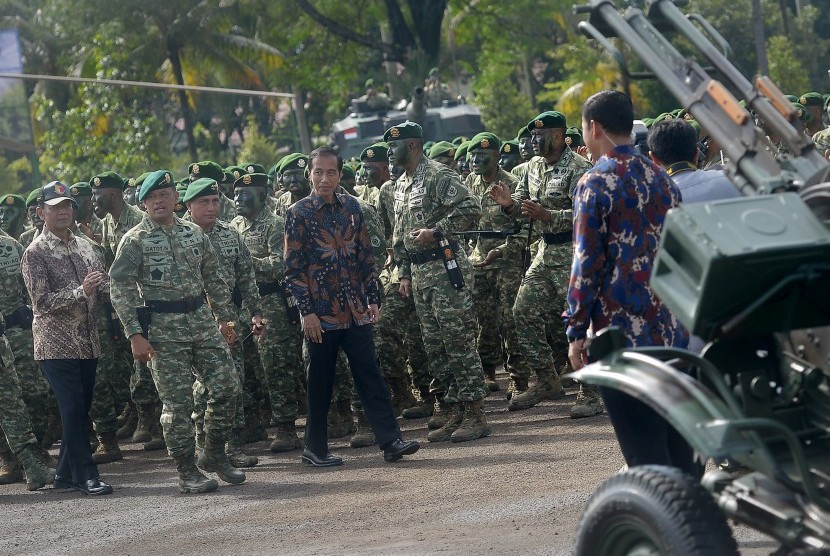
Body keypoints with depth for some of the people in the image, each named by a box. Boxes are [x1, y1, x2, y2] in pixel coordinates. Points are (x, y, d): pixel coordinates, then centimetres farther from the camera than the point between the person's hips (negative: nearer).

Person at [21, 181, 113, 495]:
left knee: (80, 410, 10)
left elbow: (104, 287, 12)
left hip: (87, 343, 6)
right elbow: (42, 302, -16)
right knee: (73, 411, -8)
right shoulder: (35, 253, -8)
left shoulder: (83, 246, 11)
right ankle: (86, 476, -5)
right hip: (56, 345, -6)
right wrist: (80, 291, -26)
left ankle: (65, 474, 20)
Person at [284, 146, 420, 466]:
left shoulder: (351, 207, 8)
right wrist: (307, 311, -12)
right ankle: (315, 448, 14)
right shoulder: (299, 214, -5)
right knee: (320, 381, 4)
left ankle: (390, 441, -2)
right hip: (320, 313, -4)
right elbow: (293, 268, -7)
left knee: (369, 374, 0)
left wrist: (373, 299, 7)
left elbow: (365, 256, 13)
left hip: (355, 310, 4)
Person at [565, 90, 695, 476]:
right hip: (672, 332, 7)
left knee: (642, 445, -5)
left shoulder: (596, 183, -9)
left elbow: (587, 262, -12)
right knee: (677, 439, 11)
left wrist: (576, 332, -7)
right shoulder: (662, 178, 13)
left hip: (621, 329, -7)